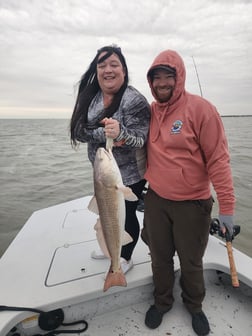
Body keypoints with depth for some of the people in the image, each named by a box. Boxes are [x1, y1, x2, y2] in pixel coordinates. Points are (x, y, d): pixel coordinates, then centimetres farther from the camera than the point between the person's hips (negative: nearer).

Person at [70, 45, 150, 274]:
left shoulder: (135, 101, -18)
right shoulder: (90, 97, -1)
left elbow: (140, 140, -23)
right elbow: (78, 130, -9)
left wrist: (120, 132, -42)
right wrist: (103, 134, -26)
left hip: (129, 175, -6)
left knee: (126, 215, 10)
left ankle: (125, 257, 37)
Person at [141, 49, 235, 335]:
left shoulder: (200, 108, -13)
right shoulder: (149, 112, 3)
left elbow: (218, 159, -14)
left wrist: (226, 206, -15)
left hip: (192, 204, -3)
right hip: (155, 200, 4)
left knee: (191, 262, 16)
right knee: (160, 258, 19)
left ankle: (194, 306, 45)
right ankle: (162, 302, 45)